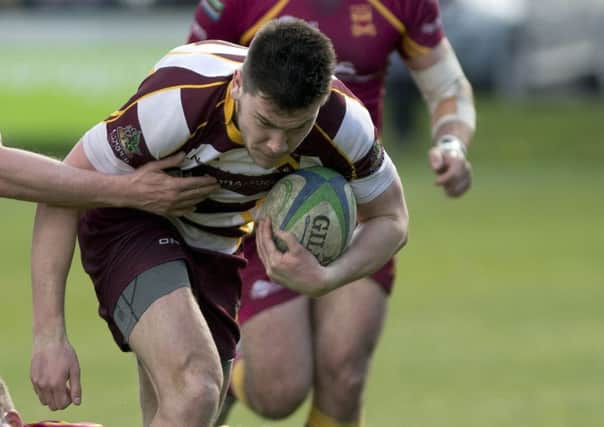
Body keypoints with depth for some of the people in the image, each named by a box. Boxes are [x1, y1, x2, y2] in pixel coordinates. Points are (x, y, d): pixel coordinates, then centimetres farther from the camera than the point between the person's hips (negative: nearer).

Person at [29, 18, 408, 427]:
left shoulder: (344, 125, -25)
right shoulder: (177, 101, -37)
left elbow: (390, 220, -6)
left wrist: (324, 280, -28)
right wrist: (49, 335, -30)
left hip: (217, 241, 5)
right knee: (194, 392, -28)